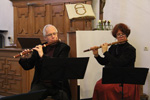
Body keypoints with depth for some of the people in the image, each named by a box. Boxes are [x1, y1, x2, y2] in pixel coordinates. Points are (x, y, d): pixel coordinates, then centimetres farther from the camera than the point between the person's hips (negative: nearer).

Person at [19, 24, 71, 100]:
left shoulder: (64, 47, 1)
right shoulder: (39, 48, 10)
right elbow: (28, 66, 13)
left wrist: (43, 55, -18)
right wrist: (23, 59, -8)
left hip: (58, 85, -2)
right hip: (41, 84, 2)